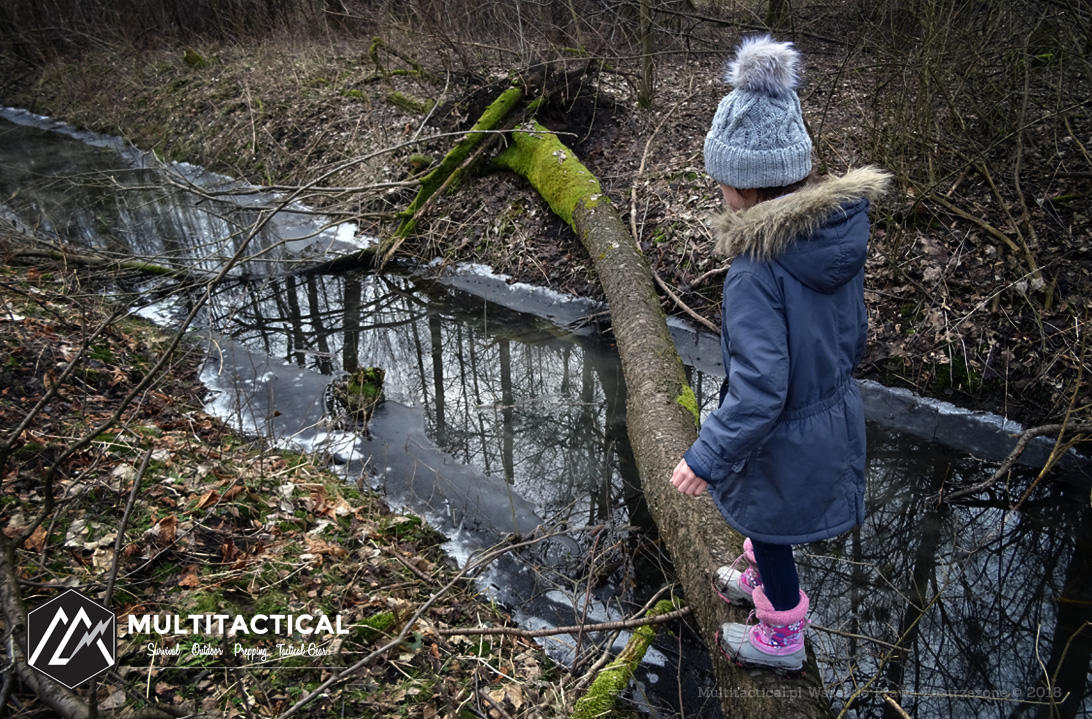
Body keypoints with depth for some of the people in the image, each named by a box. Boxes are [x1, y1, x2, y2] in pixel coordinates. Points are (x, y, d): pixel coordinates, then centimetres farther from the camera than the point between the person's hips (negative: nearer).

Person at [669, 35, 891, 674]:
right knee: (768, 517, 32)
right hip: (836, 411, 7)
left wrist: (708, 457, -20)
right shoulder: (842, 232, -11)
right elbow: (855, 332, 4)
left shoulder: (759, 268, -34)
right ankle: (765, 578, 61)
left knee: (771, 529, 20)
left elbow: (758, 387, -31)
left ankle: (782, 638, 46)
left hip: (784, 435, -7)